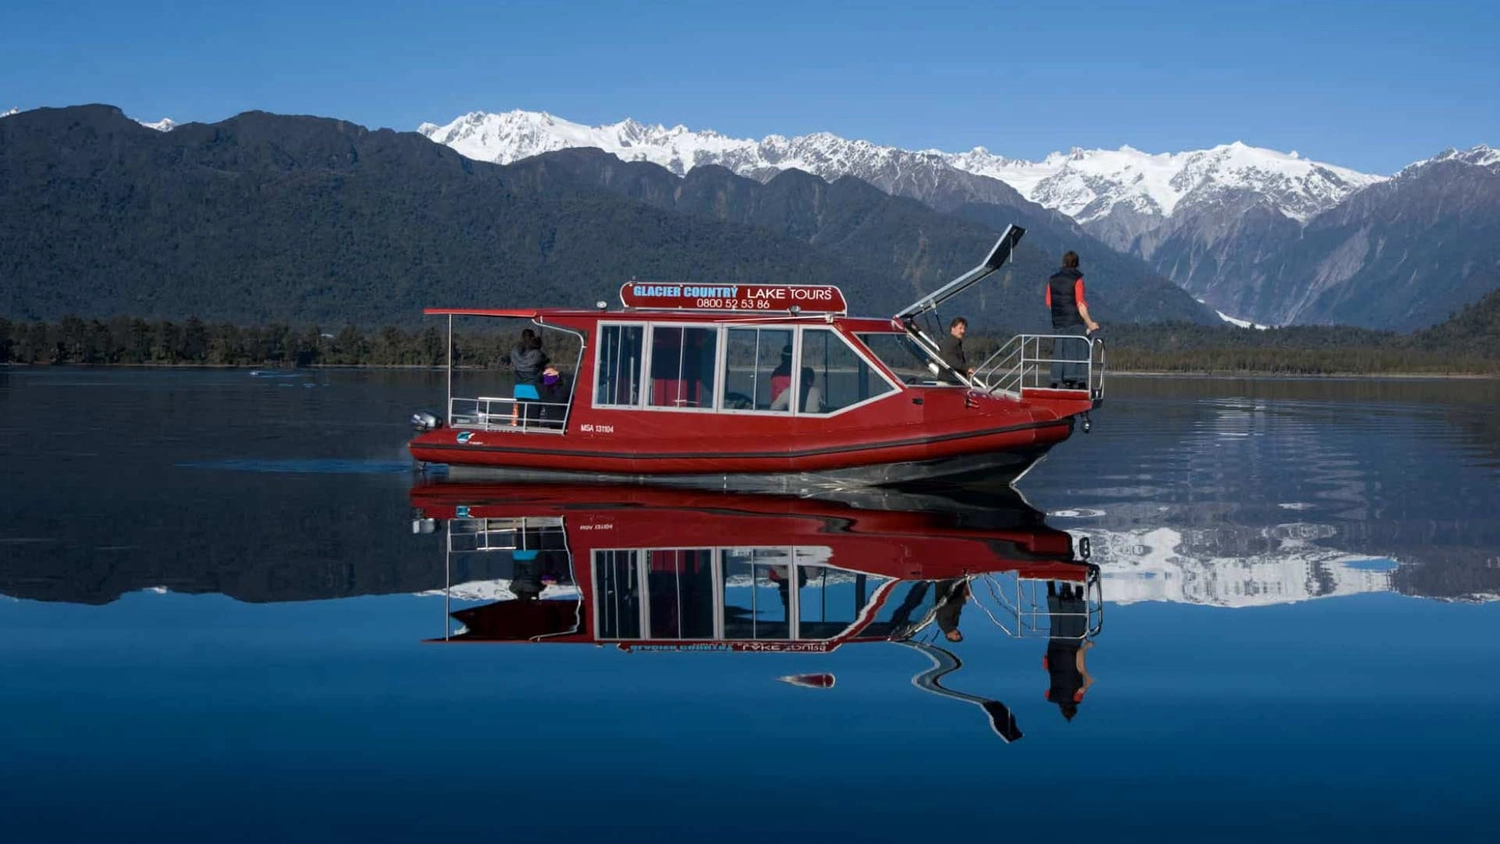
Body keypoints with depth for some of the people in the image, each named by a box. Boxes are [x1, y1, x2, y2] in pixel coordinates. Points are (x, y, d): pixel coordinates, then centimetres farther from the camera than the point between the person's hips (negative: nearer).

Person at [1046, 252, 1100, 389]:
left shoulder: (1052, 279, 9)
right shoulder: (1077, 280, -7)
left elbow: (1049, 303, 11)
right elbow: (1080, 304, -11)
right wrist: (1089, 323, -7)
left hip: (1057, 322, 5)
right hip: (1075, 322, -5)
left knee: (1058, 352, 8)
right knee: (1077, 351, -2)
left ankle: (1057, 382, 5)